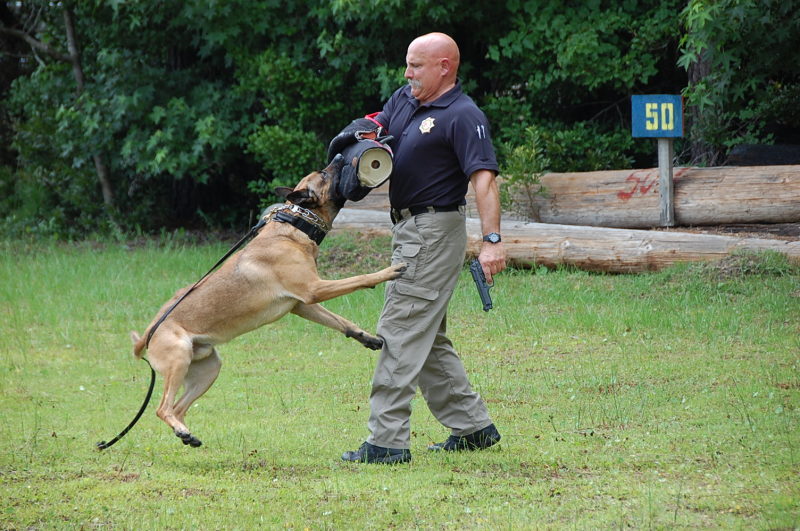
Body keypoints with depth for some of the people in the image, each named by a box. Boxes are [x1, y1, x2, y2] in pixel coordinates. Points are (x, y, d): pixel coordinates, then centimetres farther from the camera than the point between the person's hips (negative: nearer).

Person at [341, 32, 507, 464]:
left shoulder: (463, 116, -16)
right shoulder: (403, 101, 11)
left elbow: (484, 177, -24)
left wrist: (492, 240, -34)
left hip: (434, 231, -10)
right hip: (409, 230, 10)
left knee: (401, 332, -11)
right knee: (428, 339, 15)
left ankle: (387, 440, -10)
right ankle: (473, 427, 23)